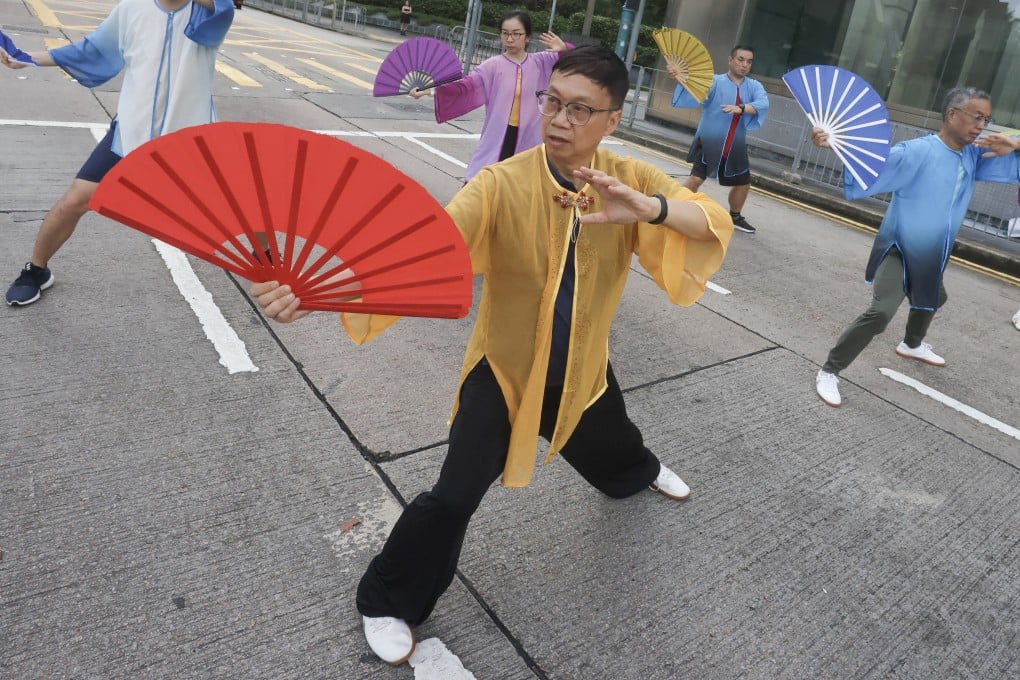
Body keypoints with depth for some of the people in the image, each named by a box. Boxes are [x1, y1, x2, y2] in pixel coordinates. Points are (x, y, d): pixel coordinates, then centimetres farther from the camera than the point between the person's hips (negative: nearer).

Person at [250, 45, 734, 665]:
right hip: (503, 372, -4)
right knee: (455, 498, -11)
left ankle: (641, 471, 72)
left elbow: (717, 225, -18)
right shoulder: (502, 185, -26)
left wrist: (648, 207, -39)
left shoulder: (629, 180, -14)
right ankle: (389, 601, 17)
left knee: (614, 449, 32)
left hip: (583, 370, 4)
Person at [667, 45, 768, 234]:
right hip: (709, 142, -5)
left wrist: (741, 108, -36)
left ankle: (735, 217, 38)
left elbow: (763, 104, -17)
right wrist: (680, 77, -46)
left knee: (743, 182, 14)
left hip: (735, 147, 5)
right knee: (696, 178, -20)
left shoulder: (754, 86, 3)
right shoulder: (715, 81, -7)